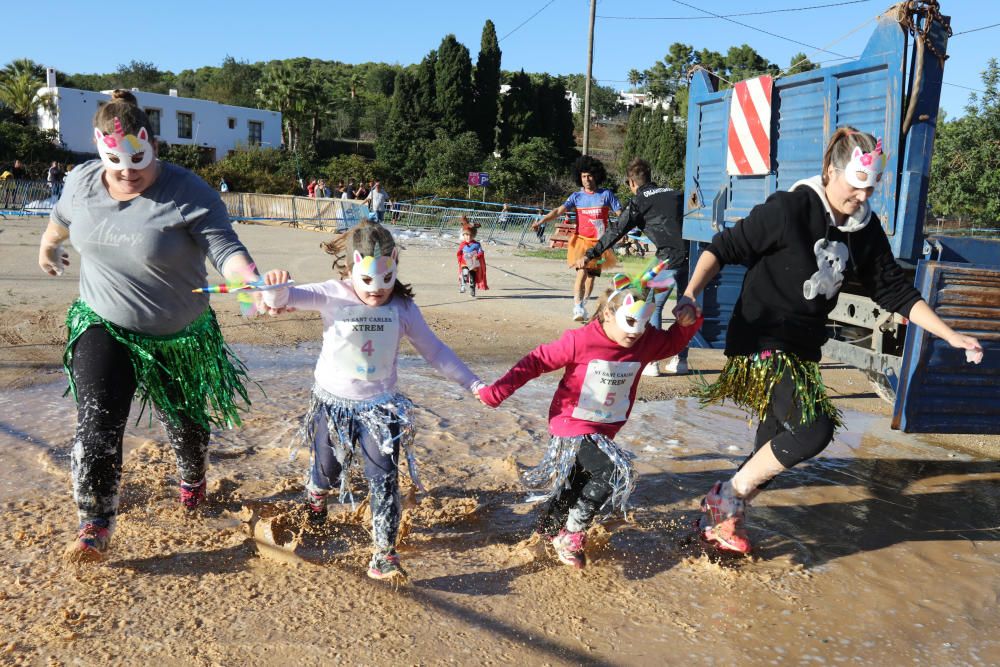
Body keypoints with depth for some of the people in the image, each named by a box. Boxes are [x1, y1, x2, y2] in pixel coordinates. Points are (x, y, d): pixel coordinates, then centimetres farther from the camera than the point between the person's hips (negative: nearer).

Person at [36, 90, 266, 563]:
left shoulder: (189, 194, -22)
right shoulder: (82, 181, -6)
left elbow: (225, 249, -33)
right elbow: (62, 216, 17)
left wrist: (256, 284, -53)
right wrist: (47, 245, 36)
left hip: (179, 338, -2)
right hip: (103, 327, 2)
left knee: (184, 421, 16)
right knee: (97, 424, -12)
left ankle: (193, 478, 50)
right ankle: (95, 527, 5)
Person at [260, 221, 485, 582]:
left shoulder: (402, 307, -8)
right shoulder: (331, 296, -13)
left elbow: (434, 350, -2)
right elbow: (286, 299, -27)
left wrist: (472, 383, -4)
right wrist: (277, 289, -52)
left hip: (380, 407, 0)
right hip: (332, 404, 0)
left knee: (384, 478, -6)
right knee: (325, 471, 20)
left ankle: (385, 552, 4)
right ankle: (315, 501, 56)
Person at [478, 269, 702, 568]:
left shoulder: (645, 343, -4)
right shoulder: (581, 341, -21)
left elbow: (673, 341, 14)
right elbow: (537, 361, -18)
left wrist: (690, 321, -8)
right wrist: (498, 391, -23)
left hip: (603, 431, 7)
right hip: (572, 426, -7)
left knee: (578, 486, 20)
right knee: (612, 473, -22)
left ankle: (550, 529, 46)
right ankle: (571, 536, -4)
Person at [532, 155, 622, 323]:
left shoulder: (606, 194, 1)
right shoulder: (577, 196, 2)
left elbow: (620, 214, 1)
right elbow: (559, 210, -9)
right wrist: (542, 220, -22)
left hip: (600, 242, 1)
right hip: (582, 240, -1)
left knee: (592, 276, 9)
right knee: (582, 273, -18)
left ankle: (583, 306, 25)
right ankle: (577, 309, -22)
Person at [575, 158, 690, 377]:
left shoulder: (640, 201, 2)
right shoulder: (675, 194, 19)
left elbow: (616, 231, -2)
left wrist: (589, 255, 1)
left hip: (669, 258, -6)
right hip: (691, 256, 6)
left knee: (653, 307, 6)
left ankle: (651, 362, 4)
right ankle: (681, 361, 23)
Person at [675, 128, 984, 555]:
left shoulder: (866, 230, 3)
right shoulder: (789, 209, -16)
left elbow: (895, 291, 9)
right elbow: (723, 249, -14)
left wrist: (951, 336, 5)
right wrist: (690, 295, -28)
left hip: (803, 350, 7)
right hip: (761, 341, -7)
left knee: (777, 447, 10)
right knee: (815, 429, -19)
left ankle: (724, 517, 30)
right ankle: (728, 496, 0)